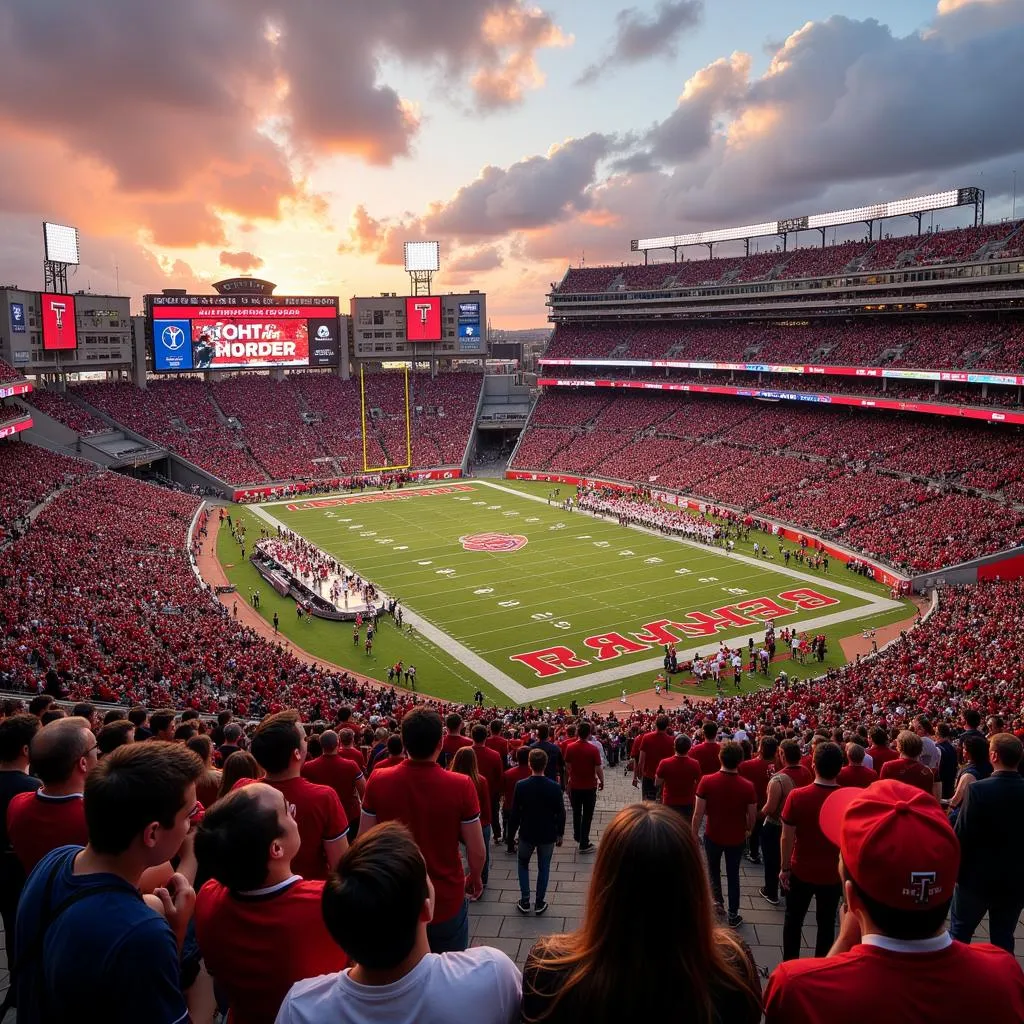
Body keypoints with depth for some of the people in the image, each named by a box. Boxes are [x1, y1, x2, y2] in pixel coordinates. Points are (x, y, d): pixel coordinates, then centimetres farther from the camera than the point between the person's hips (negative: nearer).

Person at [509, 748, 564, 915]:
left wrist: (512, 831, 6)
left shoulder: (520, 785, -16)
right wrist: (560, 834, 6)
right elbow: (561, 813, -7)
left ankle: (525, 902, 19)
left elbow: (515, 812, -8)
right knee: (543, 868, 15)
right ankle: (539, 903, 21)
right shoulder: (555, 787, -15)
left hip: (527, 833, 0)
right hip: (548, 834, 0)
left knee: (523, 864, 21)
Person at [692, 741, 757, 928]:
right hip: (736, 838, 1)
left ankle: (717, 899, 24)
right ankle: (733, 915, 26)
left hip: (713, 835, -1)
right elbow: (752, 816, -8)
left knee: (713, 869, 28)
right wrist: (749, 830, 14)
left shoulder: (707, 781, -21)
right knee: (733, 874, 19)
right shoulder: (748, 787, -19)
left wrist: (694, 834, -2)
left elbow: (698, 813, -16)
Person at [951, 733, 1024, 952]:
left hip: (977, 875, -3)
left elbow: (962, 835, -16)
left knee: (960, 932, 15)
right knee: (1003, 939, 16)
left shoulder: (978, 789, -21)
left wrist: (955, 868, -2)